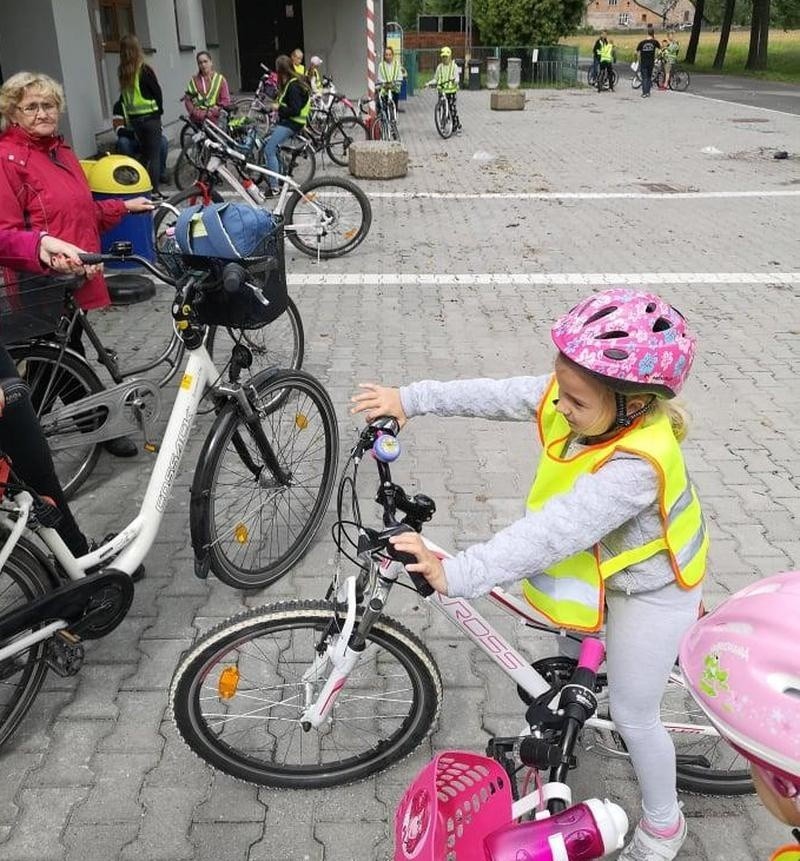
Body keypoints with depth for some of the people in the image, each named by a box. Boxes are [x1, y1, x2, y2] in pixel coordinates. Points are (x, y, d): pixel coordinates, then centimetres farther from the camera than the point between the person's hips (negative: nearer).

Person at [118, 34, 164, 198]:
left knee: (144, 154, 16)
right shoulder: (144, 70, -13)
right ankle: (154, 192, -3)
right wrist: (159, 110, 10)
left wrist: (128, 119, 14)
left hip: (133, 117, 5)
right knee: (154, 155, 0)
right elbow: (157, 92, -6)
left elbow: (125, 95, 8)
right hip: (150, 117, -5)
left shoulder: (121, 72, 2)